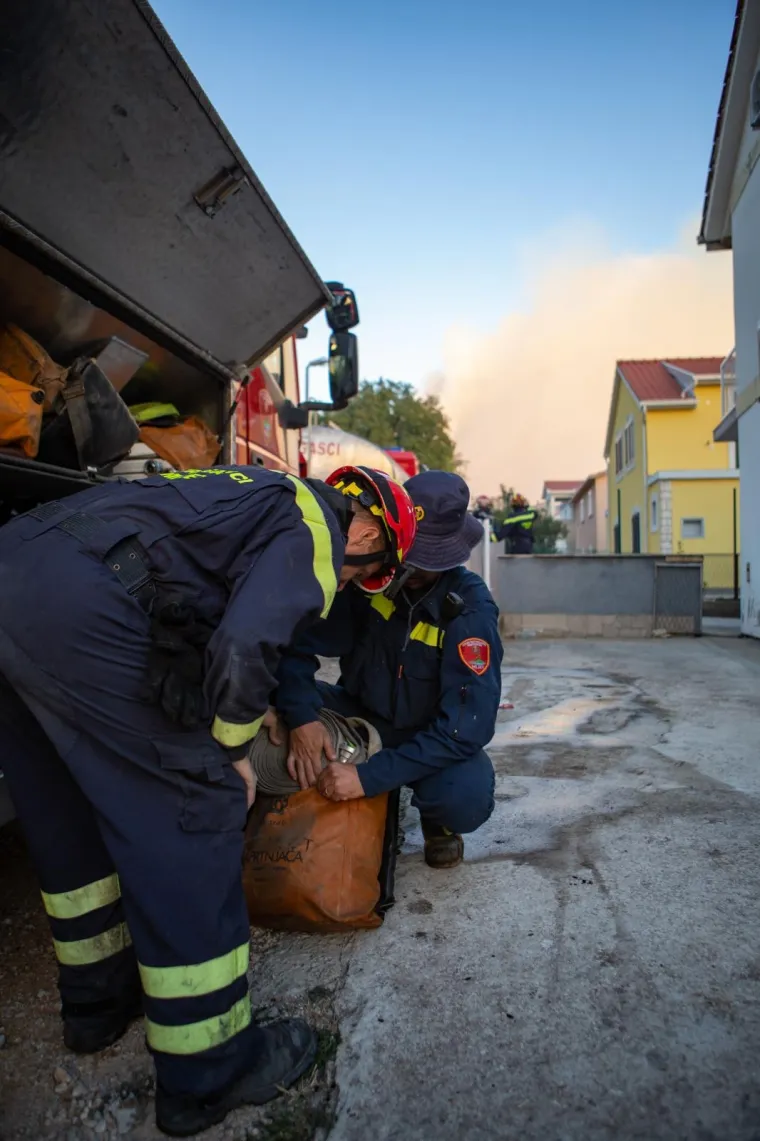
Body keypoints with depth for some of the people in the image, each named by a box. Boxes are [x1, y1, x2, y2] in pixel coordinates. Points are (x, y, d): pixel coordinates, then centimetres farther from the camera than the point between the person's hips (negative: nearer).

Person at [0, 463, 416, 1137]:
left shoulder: (268, 496, 29)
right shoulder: (315, 529, 1)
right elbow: (245, 645, -14)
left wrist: (243, 707, 38)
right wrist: (233, 749, 2)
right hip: (78, 607, -11)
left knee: (70, 813, 21)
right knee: (193, 811, -1)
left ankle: (98, 1002, 40)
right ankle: (207, 1074, 13)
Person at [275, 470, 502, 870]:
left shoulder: (471, 611, -24)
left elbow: (466, 727, -30)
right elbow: (295, 641, -17)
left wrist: (370, 777, -37)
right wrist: (300, 715, -37)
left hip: (435, 739, -3)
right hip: (362, 716, 3)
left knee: (466, 797, -37)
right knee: (277, 702, -24)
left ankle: (438, 822, 5)